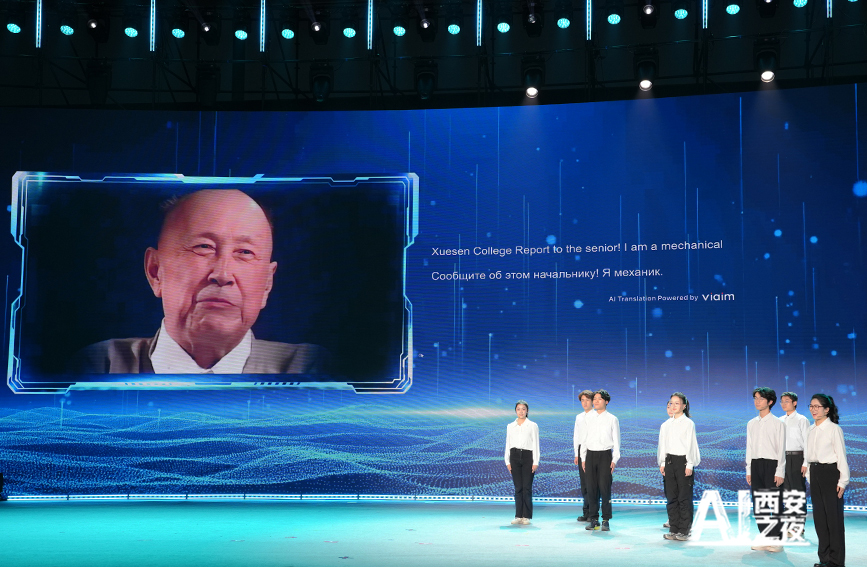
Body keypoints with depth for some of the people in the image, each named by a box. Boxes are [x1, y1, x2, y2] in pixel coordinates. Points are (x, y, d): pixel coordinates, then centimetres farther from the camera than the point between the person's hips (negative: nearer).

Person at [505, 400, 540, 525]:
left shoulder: (532, 426, 4)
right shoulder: (510, 426, 12)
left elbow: (535, 444, 1)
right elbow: (508, 444, 12)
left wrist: (535, 462, -6)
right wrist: (507, 461, 6)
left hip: (528, 456, -2)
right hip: (515, 456, 2)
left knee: (527, 488, -5)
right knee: (518, 488, 2)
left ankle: (527, 516, 1)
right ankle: (518, 515, 7)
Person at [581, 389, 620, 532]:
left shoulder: (612, 419, 3)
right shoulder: (588, 418, 11)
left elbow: (616, 441, 2)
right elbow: (584, 438, 13)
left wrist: (614, 460, -6)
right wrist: (583, 458, 8)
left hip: (605, 455, -3)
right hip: (590, 455, 3)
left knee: (605, 488, -7)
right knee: (591, 488, 3)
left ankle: (606, 520, 0)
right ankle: (593, 519, 11)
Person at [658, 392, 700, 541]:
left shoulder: (688, 423, -3)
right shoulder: (666, 425, 13)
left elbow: (691, 444, -6)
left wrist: (689, 465, -11)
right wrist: (662, 463, 8)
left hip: (683, 461, -5)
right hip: (669, 461, 5)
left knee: (684, 497, -4)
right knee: (671, 497, 7)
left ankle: (684, 530, 1)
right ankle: (674, 529, 15)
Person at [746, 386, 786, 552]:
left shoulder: (777, 423, -3)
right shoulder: (751, 424, 12)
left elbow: (781, 449, -6)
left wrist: (779, 472, -11)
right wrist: (749, 470, 11)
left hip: (771, 464, -6)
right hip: (756, 464, 6)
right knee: (757, 505, 6)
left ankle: (777, 540, 2)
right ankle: (765, 538, 15)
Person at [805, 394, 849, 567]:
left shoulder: (834, 429, -9)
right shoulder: (810, 430, 10)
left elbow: (841, 456, -9)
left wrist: (842, 481, -11)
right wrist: (810, 477, 13)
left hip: (830, 473, -7)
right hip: (815, 473, 7)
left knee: (834, 516, -2)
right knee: (819, 516, 9)